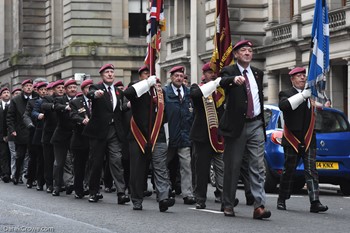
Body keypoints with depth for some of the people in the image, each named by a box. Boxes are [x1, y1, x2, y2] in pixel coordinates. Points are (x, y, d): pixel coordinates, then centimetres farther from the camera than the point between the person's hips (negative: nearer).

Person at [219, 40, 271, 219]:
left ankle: (259, 206, -10)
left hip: (256, 125, 4)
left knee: (258, 167, -5)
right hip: (237, 125, -4)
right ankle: (228, 204, 12)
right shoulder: (229, 71, -2)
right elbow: (223, 82, -26)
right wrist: (234, 79, -49)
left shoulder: (257, 73, 14)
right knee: (232, 167, 2)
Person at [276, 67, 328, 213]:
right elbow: (283, 106, -21)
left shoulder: (310, 94, 14)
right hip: (292, 140, -3)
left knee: (311, 171, -5)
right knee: (288, 171, 6)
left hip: (309, 140, 3)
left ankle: (315, 202, -12)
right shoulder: (286, 94, 1)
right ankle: (281, 200, 19)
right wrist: (302, 95, -27)